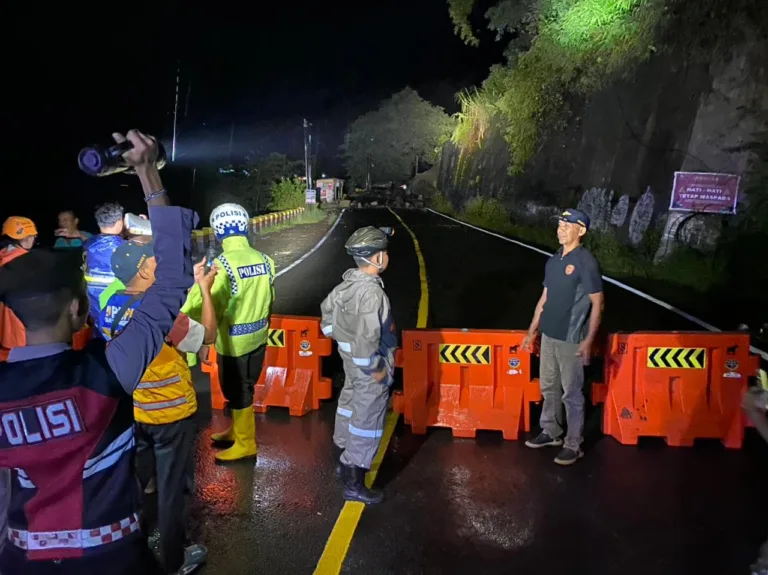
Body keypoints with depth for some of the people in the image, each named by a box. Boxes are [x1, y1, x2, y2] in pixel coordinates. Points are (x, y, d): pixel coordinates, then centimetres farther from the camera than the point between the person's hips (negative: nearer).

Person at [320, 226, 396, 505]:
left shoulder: (348, 282, -2)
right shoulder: (372, 292, -30)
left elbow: (327, 307, 13)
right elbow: (367, 338, -32)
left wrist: (340, 336, 22)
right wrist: (375, 369, -21)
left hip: (351, 357, 10)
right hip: (369, 364, -9)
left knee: (350, 405, 24)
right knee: (367, 420, 3)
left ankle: (345, 460, 45)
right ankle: (354, 484, 15)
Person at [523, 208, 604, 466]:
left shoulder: (586, 262, -12)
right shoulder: (553, 261, 9)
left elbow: (597, 303, -12)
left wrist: (589, 340, -18)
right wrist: (532, 330, 16)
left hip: (570, 339, -7)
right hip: (548, 336, 7)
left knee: (572, 394, 2)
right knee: (549, 388, 17)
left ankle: (574, 445, 15)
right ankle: (551, 433, 33)